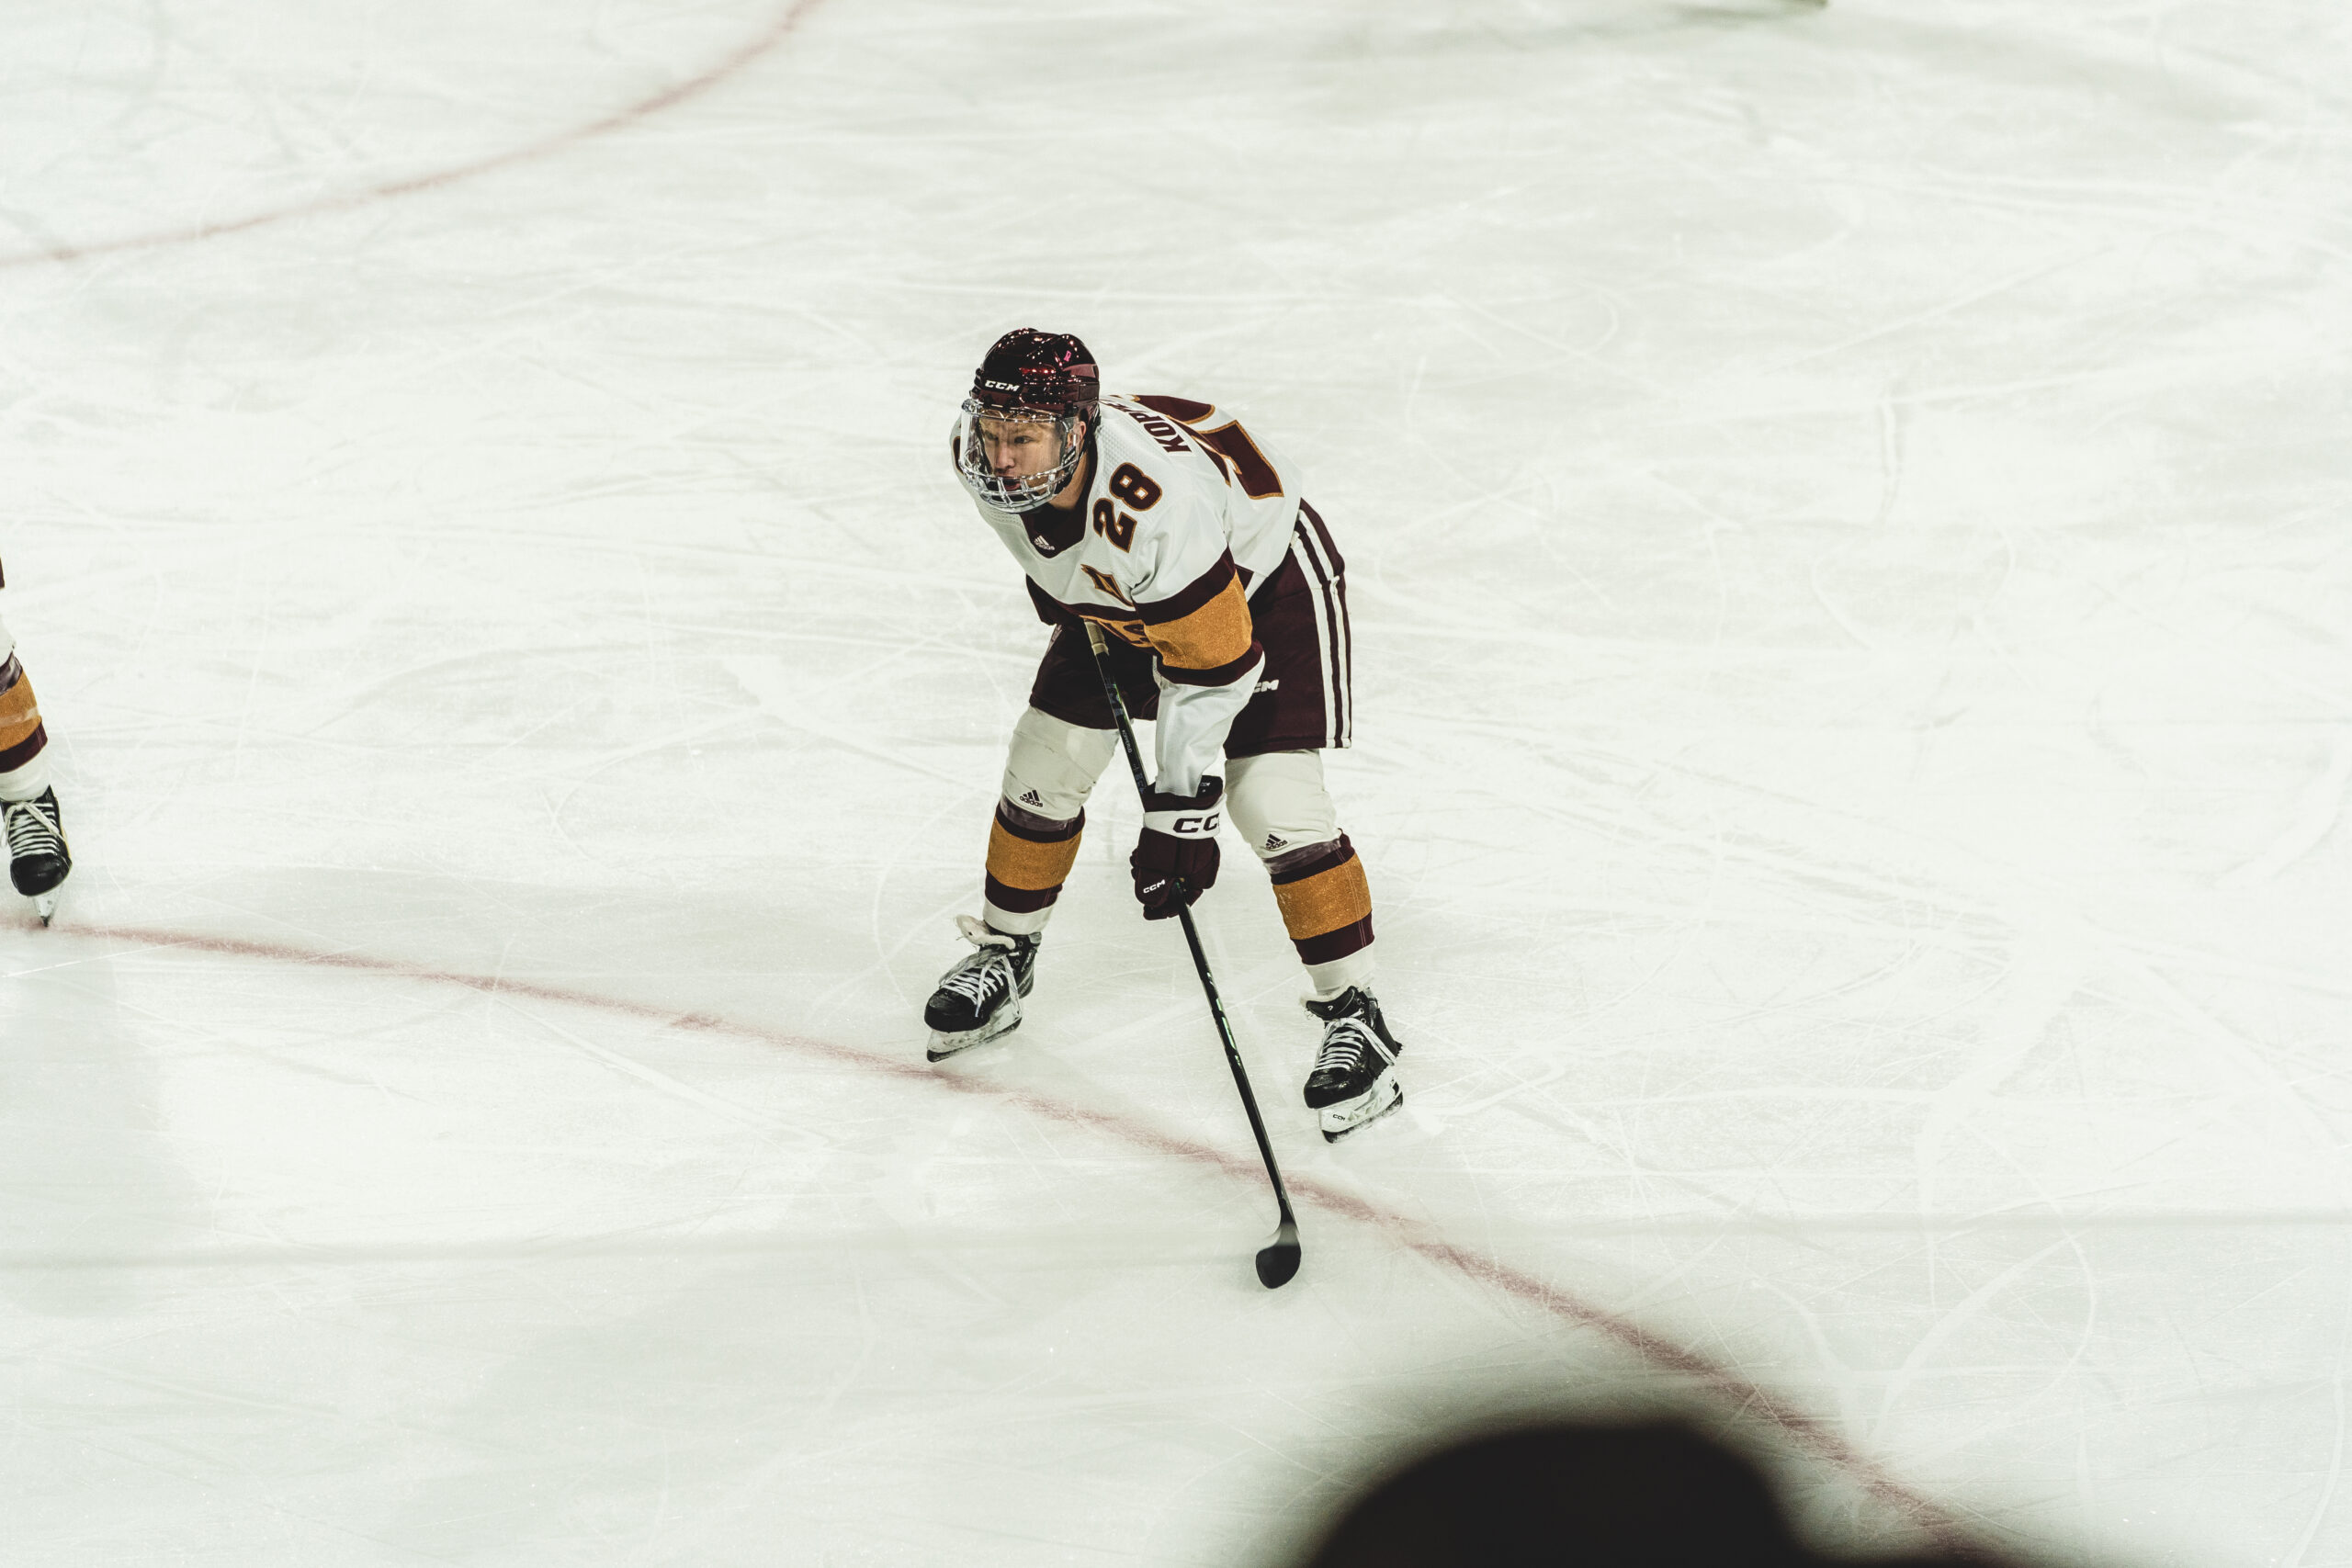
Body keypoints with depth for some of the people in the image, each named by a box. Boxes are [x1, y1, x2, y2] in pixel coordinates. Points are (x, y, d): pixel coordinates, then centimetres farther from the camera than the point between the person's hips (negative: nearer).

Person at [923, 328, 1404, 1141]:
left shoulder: (1153, 507, -44)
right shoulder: (981, 451, -24)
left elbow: (1210, 669, -36)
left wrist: (1181, 817, -33)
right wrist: (1060, 589, 15)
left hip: (1265, 575, -7)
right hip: (1121, 594, 7)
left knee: (1271, 797, -17)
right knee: (1046, 760, 5)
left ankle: (1353, 1014, -5)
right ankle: (1005, 955, 27)